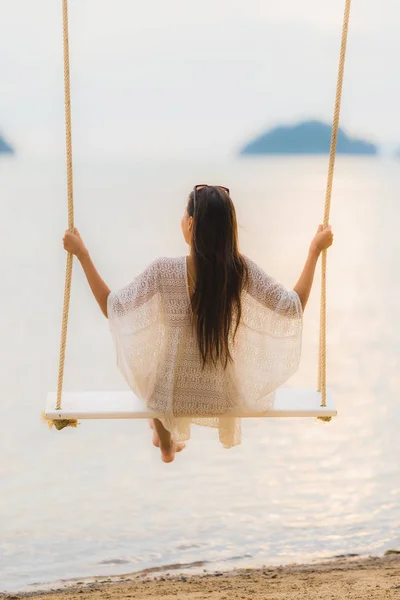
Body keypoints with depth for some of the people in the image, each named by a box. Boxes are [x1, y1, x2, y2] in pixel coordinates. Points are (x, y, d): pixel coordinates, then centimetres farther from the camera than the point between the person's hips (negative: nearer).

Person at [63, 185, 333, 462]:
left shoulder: (164, 271, -24)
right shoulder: (241, 270, -19)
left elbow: (112, 307, -15)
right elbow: (293, 307, -10)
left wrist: (82, 254, -10)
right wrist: (315, 250, -2)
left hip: (172, 397, -1)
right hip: (224, 397, 1)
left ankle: (167, 444, 58)